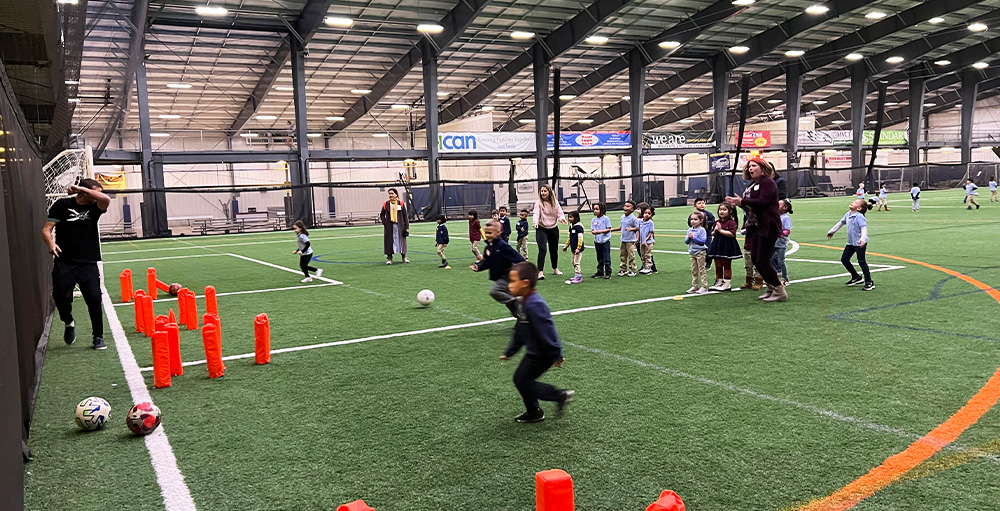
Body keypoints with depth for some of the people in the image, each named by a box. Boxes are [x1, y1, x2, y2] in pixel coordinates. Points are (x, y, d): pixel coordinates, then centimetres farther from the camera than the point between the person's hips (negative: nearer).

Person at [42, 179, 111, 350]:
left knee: (94, 299, -5)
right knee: (61, 296, -8)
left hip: (88, 263, 1)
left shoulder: (94, 207, 9)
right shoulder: (63, 205, 4)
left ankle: (98, 338, 9)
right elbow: (47, 229, 1)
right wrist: (51, 243, -19)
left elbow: (106, 199, -13)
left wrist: (81, 188, -8)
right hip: (64, 263, -1)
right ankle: (69, 323, 25)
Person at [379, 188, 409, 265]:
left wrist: (406, 227, -2)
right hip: (389, 227, 1)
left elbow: (405, 216, 3)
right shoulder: (385, 204, 4)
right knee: (389, 241, 1)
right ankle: (389, 258, 10)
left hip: (399, 226, -1)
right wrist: (385, 223, -4)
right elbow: (382, 215, 12)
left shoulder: (401, 204, 2)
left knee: (401, 240, 5)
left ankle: (404, 257, 17)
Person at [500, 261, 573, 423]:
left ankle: (560, 396, 2)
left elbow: (547, 330, -26)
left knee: (522, 380, -4)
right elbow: (519, 332, 18)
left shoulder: (534, 305, -26)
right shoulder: (526, 302, 9)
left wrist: (556, 354, -23)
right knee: (520, 379, 13)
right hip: (534, 353, 10)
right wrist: (509, 352, 23)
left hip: (541, 355, -10)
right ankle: (533, 412, 27)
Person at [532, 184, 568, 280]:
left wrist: (562, 218, -28)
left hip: (553, 229, 3)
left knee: (554, 250, 15)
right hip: (541, 229, -3)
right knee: (542, 249, -17)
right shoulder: (538, 203, -9)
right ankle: (540, 272, -16)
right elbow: (536, 213, -22)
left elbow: (559, 212, -5)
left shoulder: (555, 202, 0)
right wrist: (535, 222, -43)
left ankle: (555, 268, 37)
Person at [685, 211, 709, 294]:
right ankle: (694, 286, 19)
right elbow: (686, 241, 8)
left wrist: (694, 237, -20)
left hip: (700, 252, -7)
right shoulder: (690, 230, 9)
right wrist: (689, 237, -12)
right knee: (694, 271, 12)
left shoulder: (701, 230, -10)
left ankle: (704, 287, 1)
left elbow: (702, 241, -18)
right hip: (692, 253, 7)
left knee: (701, 270, -3)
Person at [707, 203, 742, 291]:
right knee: (718, 265, 11)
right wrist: (715, 231, -3)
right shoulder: (717, 222, 11)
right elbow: (714, 234, 20)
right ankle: (718, 283, 20)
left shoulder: (731, 222, -11)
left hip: (727, 247, -7)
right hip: (717, 246, 7)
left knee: (727, 265, 1)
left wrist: (721, 230, -19)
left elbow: (732, 234, -23)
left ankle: (727, 284, 7)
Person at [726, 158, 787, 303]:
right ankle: (772, 288, 23)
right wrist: (738, 203, 1)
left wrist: (742, 201, -20)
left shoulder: (767, 182, -11)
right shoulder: (753, 186, 16)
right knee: (755, 259, 11)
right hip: (757, 226, 10)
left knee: (763, 260, -9)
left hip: (768, 226, -10)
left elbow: (762, 202, -22)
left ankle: (780, 292, 1)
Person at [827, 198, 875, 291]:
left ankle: (869, 283, 2)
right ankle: (856, 277, 27)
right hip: (850, 243, 9)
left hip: (859, 243, -9)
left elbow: (864, 228, -28)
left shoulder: (859, 217, -19)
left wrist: (863, 239, -44)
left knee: (861, 262, -6)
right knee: (844, 259, 11)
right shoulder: (848, 215, 8)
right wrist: (832, 231, 33)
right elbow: (841, 223, 22)